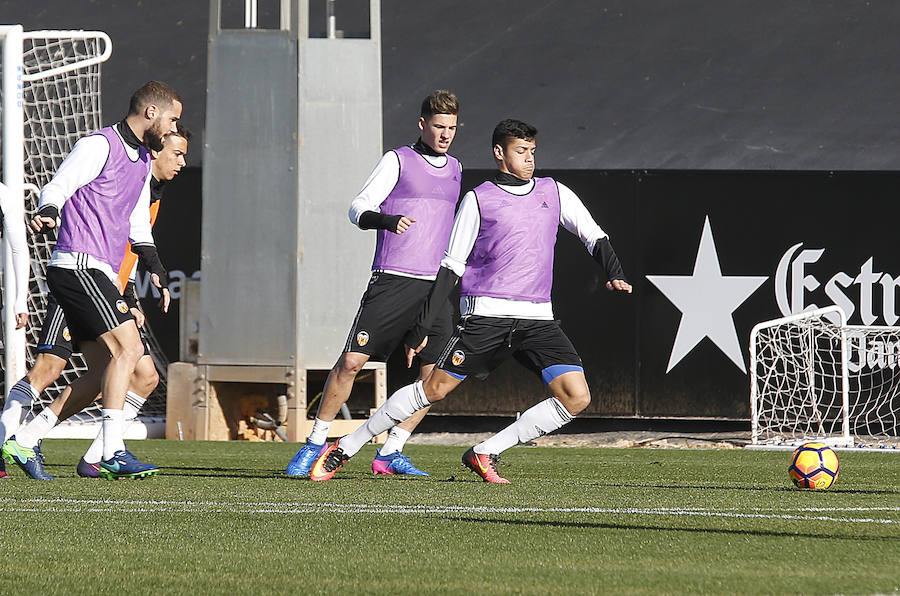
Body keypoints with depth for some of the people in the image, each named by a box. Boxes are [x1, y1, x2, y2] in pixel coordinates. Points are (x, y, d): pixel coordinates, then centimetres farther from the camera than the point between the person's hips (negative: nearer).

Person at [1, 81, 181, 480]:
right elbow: (57, 187, -14)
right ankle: (114, 453, -22)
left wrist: (156, 268, 17)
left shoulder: (143, 159, 22)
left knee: (103, 373, 6)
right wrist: (47, 213, -35)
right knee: (128, 348, -19)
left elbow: (137, 226, 29)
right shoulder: (99, 146, -7)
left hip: (100, 274, 10)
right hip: (78, 264, -10)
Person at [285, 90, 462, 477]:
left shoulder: (455, 169, 18)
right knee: (352, 360, -10)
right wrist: (388, 221, -26)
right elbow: (358, 209, -6)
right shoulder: (398, 161, 2)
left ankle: (390, 453, 6)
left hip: (437, 286, 5)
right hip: (392, 281, -5)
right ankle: (314, 445, 2)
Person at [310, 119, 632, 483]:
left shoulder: (554, 193, 14)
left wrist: (614, 274, -4)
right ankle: (343, 449, 3)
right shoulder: (479, 200, 4)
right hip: (486, 313, -3)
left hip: (537, 318, 4)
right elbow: (451, 268, 4)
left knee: (576, 397, -13)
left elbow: (594, 237, 18)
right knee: (435, 388, -8)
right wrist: (421, 327, 0)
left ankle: (485, 453, -5)